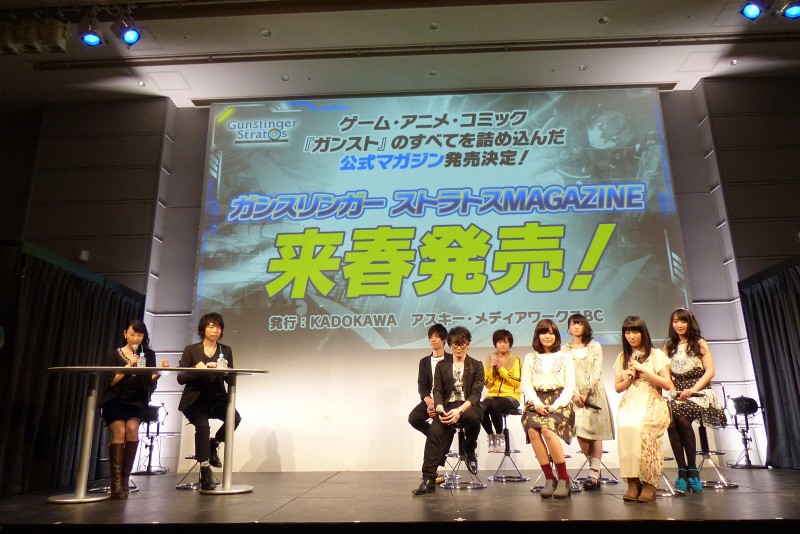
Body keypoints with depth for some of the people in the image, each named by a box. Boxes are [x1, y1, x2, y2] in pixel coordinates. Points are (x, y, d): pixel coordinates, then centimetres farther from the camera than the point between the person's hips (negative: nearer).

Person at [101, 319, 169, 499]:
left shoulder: (148, 355, 10)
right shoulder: (114, 355, 6)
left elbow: (150, 381, 2)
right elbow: (111, 381, -5)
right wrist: (128, 366, -16)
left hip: (137, 401, 1)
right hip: (116, 401, -1)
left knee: (132, 428, -26)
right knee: (120, 431, -24)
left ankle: (126, 478, -16)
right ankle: (116, 482, -19)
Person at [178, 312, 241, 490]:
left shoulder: (226, 350, 12)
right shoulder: (191, 350, 5)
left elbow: (230, 378, 6)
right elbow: (181, 378, -2)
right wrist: (197, 369, -20)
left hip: (216, 398, 3)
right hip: (195, 399, -2)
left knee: (235, 417, -26)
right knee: (202, 425, -31)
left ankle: (213, 445, 3)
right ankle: (205, 472, -18)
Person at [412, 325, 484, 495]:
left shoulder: (476, 366, 9)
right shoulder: (441, 366, 15)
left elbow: (476, 393, -3)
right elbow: (437, 391, 7)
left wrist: (460, 410, -22)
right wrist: (440, 408, -16)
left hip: (468, 406, -1)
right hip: (447, 407, 1)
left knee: (472, 417, -37)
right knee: (434, 432, -30)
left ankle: (469, 451, -4)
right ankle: (428, 479, -26)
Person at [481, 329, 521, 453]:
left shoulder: (515, 360, 2)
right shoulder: (490, 358, 10)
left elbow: (517, 382, -9)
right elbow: (487, 384, 7)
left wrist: (501, 368, -14)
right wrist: (492, 368, -9)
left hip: (510, 396, -3)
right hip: (493, 395, 3)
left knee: (494, 406, -36)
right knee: (482, 408, -32)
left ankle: (500, 436, -11)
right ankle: (491, 436, -5)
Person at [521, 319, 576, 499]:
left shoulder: (565, 357, 13)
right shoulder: (530, 357, 17)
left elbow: (570, 386, 5)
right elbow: (525, 384, 8)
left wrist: (555, 406, -11)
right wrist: (537, 403, -10)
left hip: (559, 401, -2)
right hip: (536, 401, 2)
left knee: (546, 428, -32)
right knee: (532, 430, -29)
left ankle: (563, 478, -18)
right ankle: (549, 478, -19)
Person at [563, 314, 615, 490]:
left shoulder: (595, 346, 10)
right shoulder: (564, 350, 11)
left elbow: (597, 372, 0)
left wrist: (586, 392, -12)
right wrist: (575, 393, -13)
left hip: (594, 394, 0)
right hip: (575, 395, 0)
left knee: (595, 432, -6)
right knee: (580, 431, -12)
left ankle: (594, 475, -6)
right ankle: (593, 466, 9)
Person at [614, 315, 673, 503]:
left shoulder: (656, 354, 6)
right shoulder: (622, 357, 16)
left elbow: (667, 384, -1)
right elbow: (618, 387, 18)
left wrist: (643, 370, -8)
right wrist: (629, 379, -3)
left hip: (651, 403, -2)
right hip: (629, 403, 2)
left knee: (641, 427, -35)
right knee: (625, 426, -33)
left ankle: (648, 484, -21)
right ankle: (633, 482, -24)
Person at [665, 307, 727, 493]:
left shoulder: (700, 343, 5)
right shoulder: (669, 346, 14)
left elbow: (710, 371, -2)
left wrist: (692, 390, -13)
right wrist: (673, 390, -6)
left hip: (698, 392, -3)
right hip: (677, 393, 3)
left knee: (683, 420, -31)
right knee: (671, 422, -27)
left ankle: (692, 470, -16)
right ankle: (682, 471, -17)